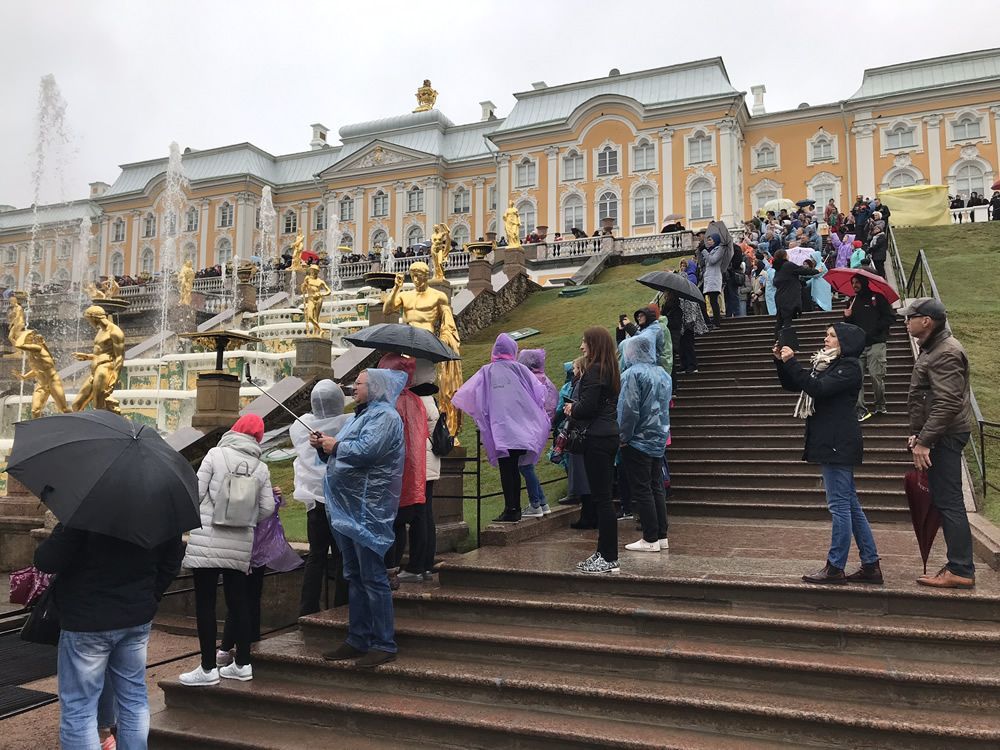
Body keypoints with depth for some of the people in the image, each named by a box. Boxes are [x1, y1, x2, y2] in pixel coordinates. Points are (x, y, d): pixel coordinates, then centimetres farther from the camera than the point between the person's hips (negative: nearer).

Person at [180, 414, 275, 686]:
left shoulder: (216, 454, -4)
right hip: (241, 545, 4)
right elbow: (267, 508, 4)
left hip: (208, 540, -3)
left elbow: (196, 492, -7)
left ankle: (208, 668, 7)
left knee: (205, 603, 4)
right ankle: (242, 664, 20)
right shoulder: (261, 468, 4)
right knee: (238, 602, 13)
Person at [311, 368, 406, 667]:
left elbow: (365, 451, -26)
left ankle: (384, 644, 2)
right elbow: (342, 456, 22)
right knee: (354, 577, 15)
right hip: (348, 510, 10)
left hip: (368, 511, -10)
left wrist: (336, 445, -11)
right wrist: (323, 446, 4)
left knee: (373, 578, -5)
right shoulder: (361, 416, 20)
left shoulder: (385, 416, -11)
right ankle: (357, 640, 24)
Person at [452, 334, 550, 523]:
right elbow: (539, 391, 6)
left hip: (500, 430, -2)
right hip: (522, 428, 2)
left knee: (506, 470, 0)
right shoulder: (519, 369, 7)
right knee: (515, 468, 11)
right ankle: (516, 508, 13)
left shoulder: (486, 372, 6)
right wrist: (536, 412, 23)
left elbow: (465, 394, 2)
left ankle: (510, 509, -5)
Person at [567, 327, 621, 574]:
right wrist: (576, 409, 14)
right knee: (602, 497, 15)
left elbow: (588, 407, -18)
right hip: (610, 435, 10)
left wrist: (572, 410, 1)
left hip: (597, 439, -10)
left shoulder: (594, 371, -14)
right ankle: (604, 552, 22)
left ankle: (609, 559, 0)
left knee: (601, 498, -5)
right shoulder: (611, 370, 15)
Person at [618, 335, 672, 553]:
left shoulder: (632, 374, -14)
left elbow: (629, 410, -18)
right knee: (656, 487, 13)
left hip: (638, 440, -8)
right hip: (659, 439, 8)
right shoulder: (663, 373, 10)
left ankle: (651, 539, 0)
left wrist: (623, 437, -10)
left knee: (641, 490, -2)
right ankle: (661, 536, 17)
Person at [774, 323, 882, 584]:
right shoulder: (826, 363, 17)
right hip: (829, 442, 10)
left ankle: (835, 568, 2)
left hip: (839, 443, -10)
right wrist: (781, 362, 3)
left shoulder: (849, 366, -9)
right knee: (849, 504, 12)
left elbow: (818, 388, -23)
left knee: (839, 504, -4)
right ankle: (870, 565, 18)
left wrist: (791, 362, -19)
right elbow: (791, 384, 19)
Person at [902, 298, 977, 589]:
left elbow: (947, 403, -23)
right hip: (938, 436, 10)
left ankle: (960, 571, -1)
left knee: (948, 502, -7)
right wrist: (916, 433, 14)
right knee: (945, 501, 13)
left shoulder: (946, 353, -16)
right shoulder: (932, 348, 17)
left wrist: (924, 441, -23)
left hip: (944, 435, -10)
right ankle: (959, 565, 20)